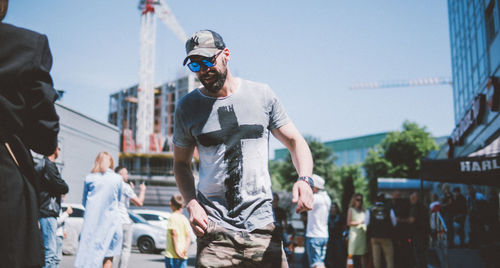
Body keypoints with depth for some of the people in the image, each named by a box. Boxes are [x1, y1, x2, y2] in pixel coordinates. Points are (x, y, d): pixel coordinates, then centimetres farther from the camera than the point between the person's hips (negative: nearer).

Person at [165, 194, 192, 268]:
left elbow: (174, 235, -13)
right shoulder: (184, 219, 10)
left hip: (172, 255, -6)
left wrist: (176, 251, -13)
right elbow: (188, 236, 2)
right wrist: (186, 249, -6)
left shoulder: (172, 217, -8)